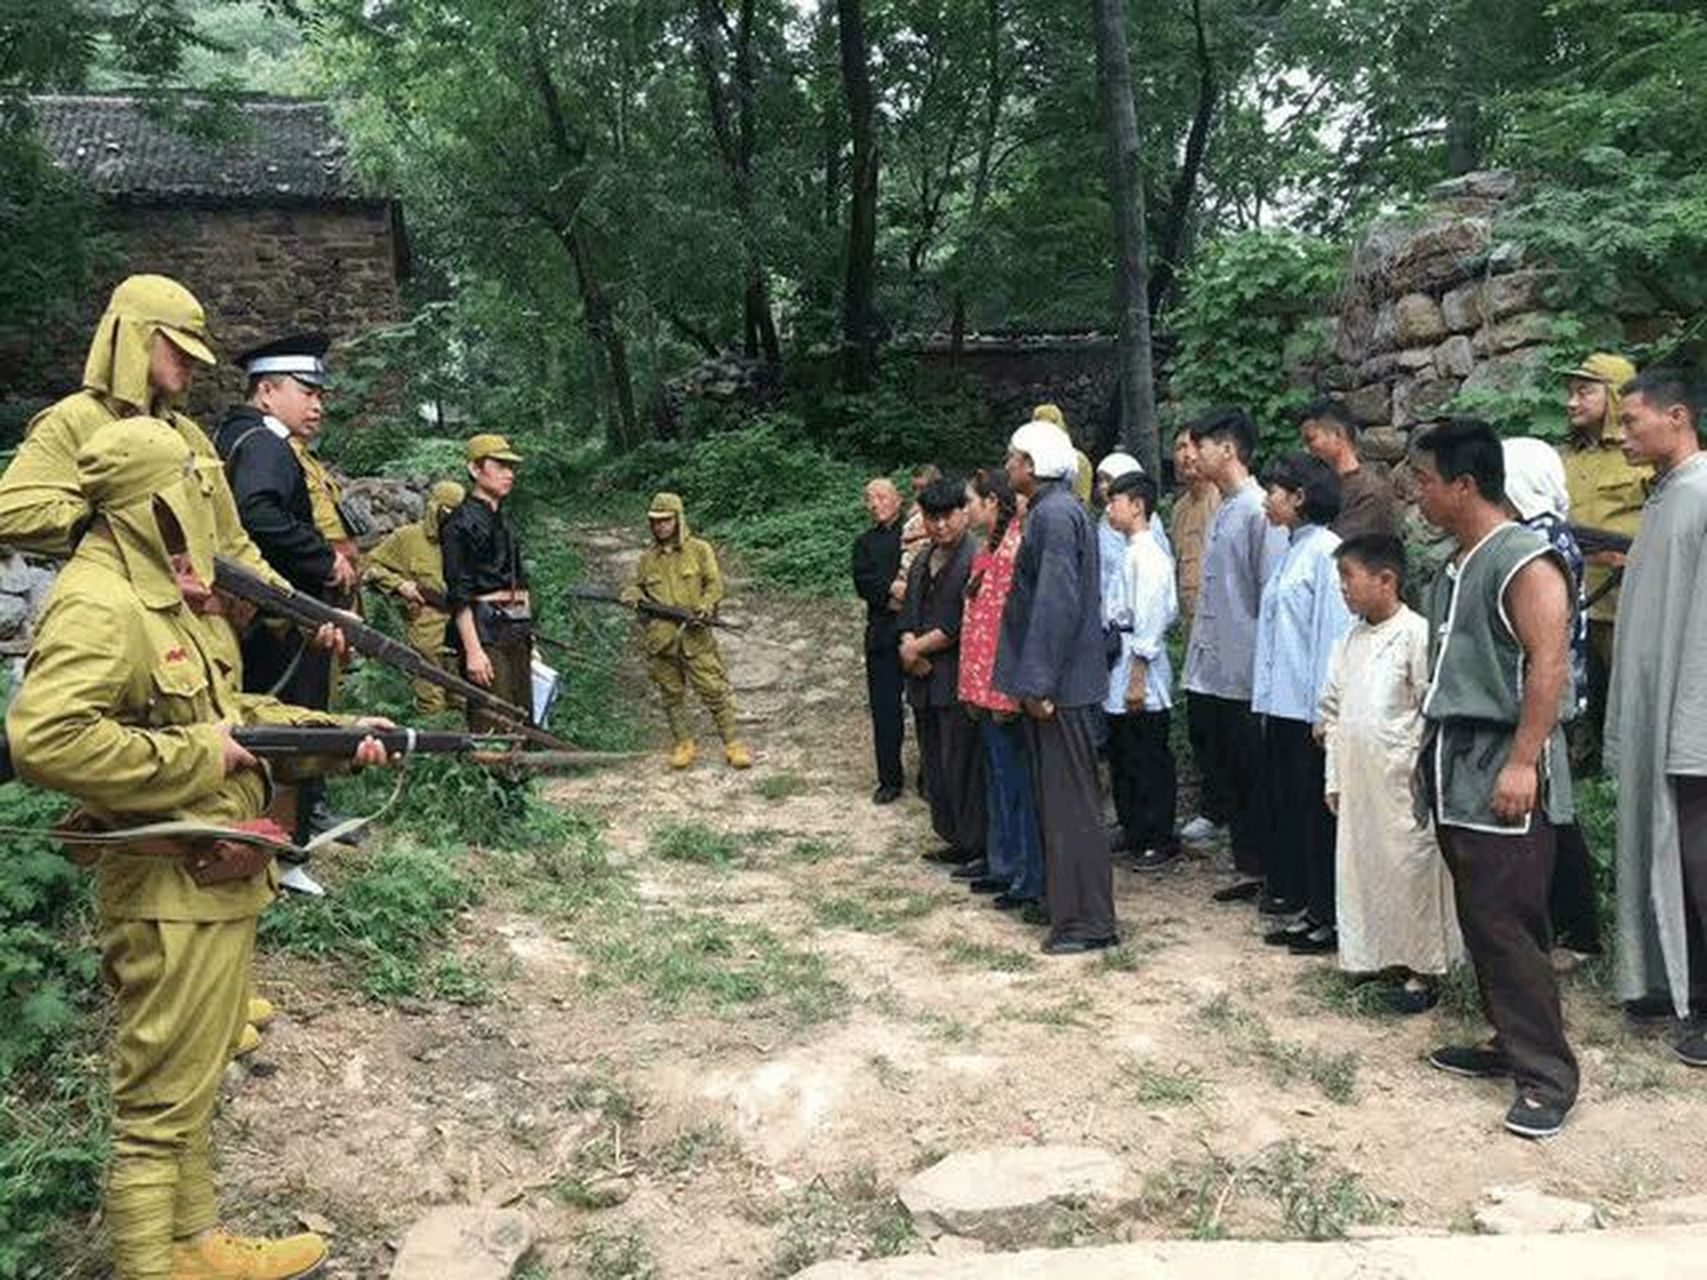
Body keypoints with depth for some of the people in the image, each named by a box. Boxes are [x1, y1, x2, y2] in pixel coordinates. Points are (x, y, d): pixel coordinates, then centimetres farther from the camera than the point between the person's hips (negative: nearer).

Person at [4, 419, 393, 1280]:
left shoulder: (166, 597, 13)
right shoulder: (98, 606, -20)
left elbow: (229, 709, 20)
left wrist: (335, 732, 10)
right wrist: (196, 758, -25)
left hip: (215, 884, 11)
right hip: (170, 896, -10)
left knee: (193, 1082, 21)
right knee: (161, 1103, 2)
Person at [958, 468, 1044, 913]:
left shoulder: (1014, 545, -15)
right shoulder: (990, 547, 15)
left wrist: (1006, 687, -21)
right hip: (986, 685, 10)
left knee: (1012, 779, -4)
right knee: (999, 776, 16)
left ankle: (1029, 882, 4)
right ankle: (1006, 869, 26)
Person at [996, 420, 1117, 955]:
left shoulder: (1055, 515, -17)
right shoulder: (1054, 510, 15)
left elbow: (1056, 603, -23)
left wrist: (1038, 683, -22)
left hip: (1060, 686, -10)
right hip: (1057, 680, 10)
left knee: (1071, 800, -3)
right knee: (1058, 796, 16)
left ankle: (1088, 921, 5)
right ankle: (1065, 902, 27)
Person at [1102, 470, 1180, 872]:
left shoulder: (1147, 556, -15)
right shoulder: (1131, 553, 13)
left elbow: (1148, 623, -19)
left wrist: (1137, 679, -20)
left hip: (1141, 673, -10)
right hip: (1120, 673, 10)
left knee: (1149, 762, 0)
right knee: (1122, 757, 16)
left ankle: (1160, 842, 10)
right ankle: (1133, 834, 28)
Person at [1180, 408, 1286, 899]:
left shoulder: (1259, 510, -14)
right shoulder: (1221, 511, 13)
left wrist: (1265, 668, -18)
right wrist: (1198, 649, 15)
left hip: (1241, 672, -9)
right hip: (1208, 670, 9)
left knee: (1252, 775, 2)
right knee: (1218, 769, 14)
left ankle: (1263, 870, 15)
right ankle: (1249, 867, 24)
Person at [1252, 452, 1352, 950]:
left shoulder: (1325, 551, -13)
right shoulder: (1293, 550, 14)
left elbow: (1334, 632, -17)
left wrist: (1324, 710, -18)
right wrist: (1265, 693, 14)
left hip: (1308, 706, -9)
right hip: (1282, 703, 9)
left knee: (1315, 810, -1)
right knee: (1285, 803, 14)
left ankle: (1327, 917, 9)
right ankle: (1297, 902, 24)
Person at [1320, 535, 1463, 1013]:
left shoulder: (1416, 634, -12)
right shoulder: (1349, 641, 11)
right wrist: (1333, 777, 14)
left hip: (1402, 782, -7)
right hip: (1357, 782, 7)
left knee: (1409, 867, 0)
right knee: (1360, 866, 12)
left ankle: (1421, 970, 12)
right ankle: (1378, 957, 26)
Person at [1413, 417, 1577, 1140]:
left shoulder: (1524, 563, -13)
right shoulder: (1456, 566, 15)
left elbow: (1548, 663, -20)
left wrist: (1522, 761, -24)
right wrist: (1432, 751, 21)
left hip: (1502, 774, -9)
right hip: (1456, 768, 9)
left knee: (1507, 926, -7)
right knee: (1479, 922, 14)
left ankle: (1548, 1074, 3)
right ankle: (1510, 1045, 26)